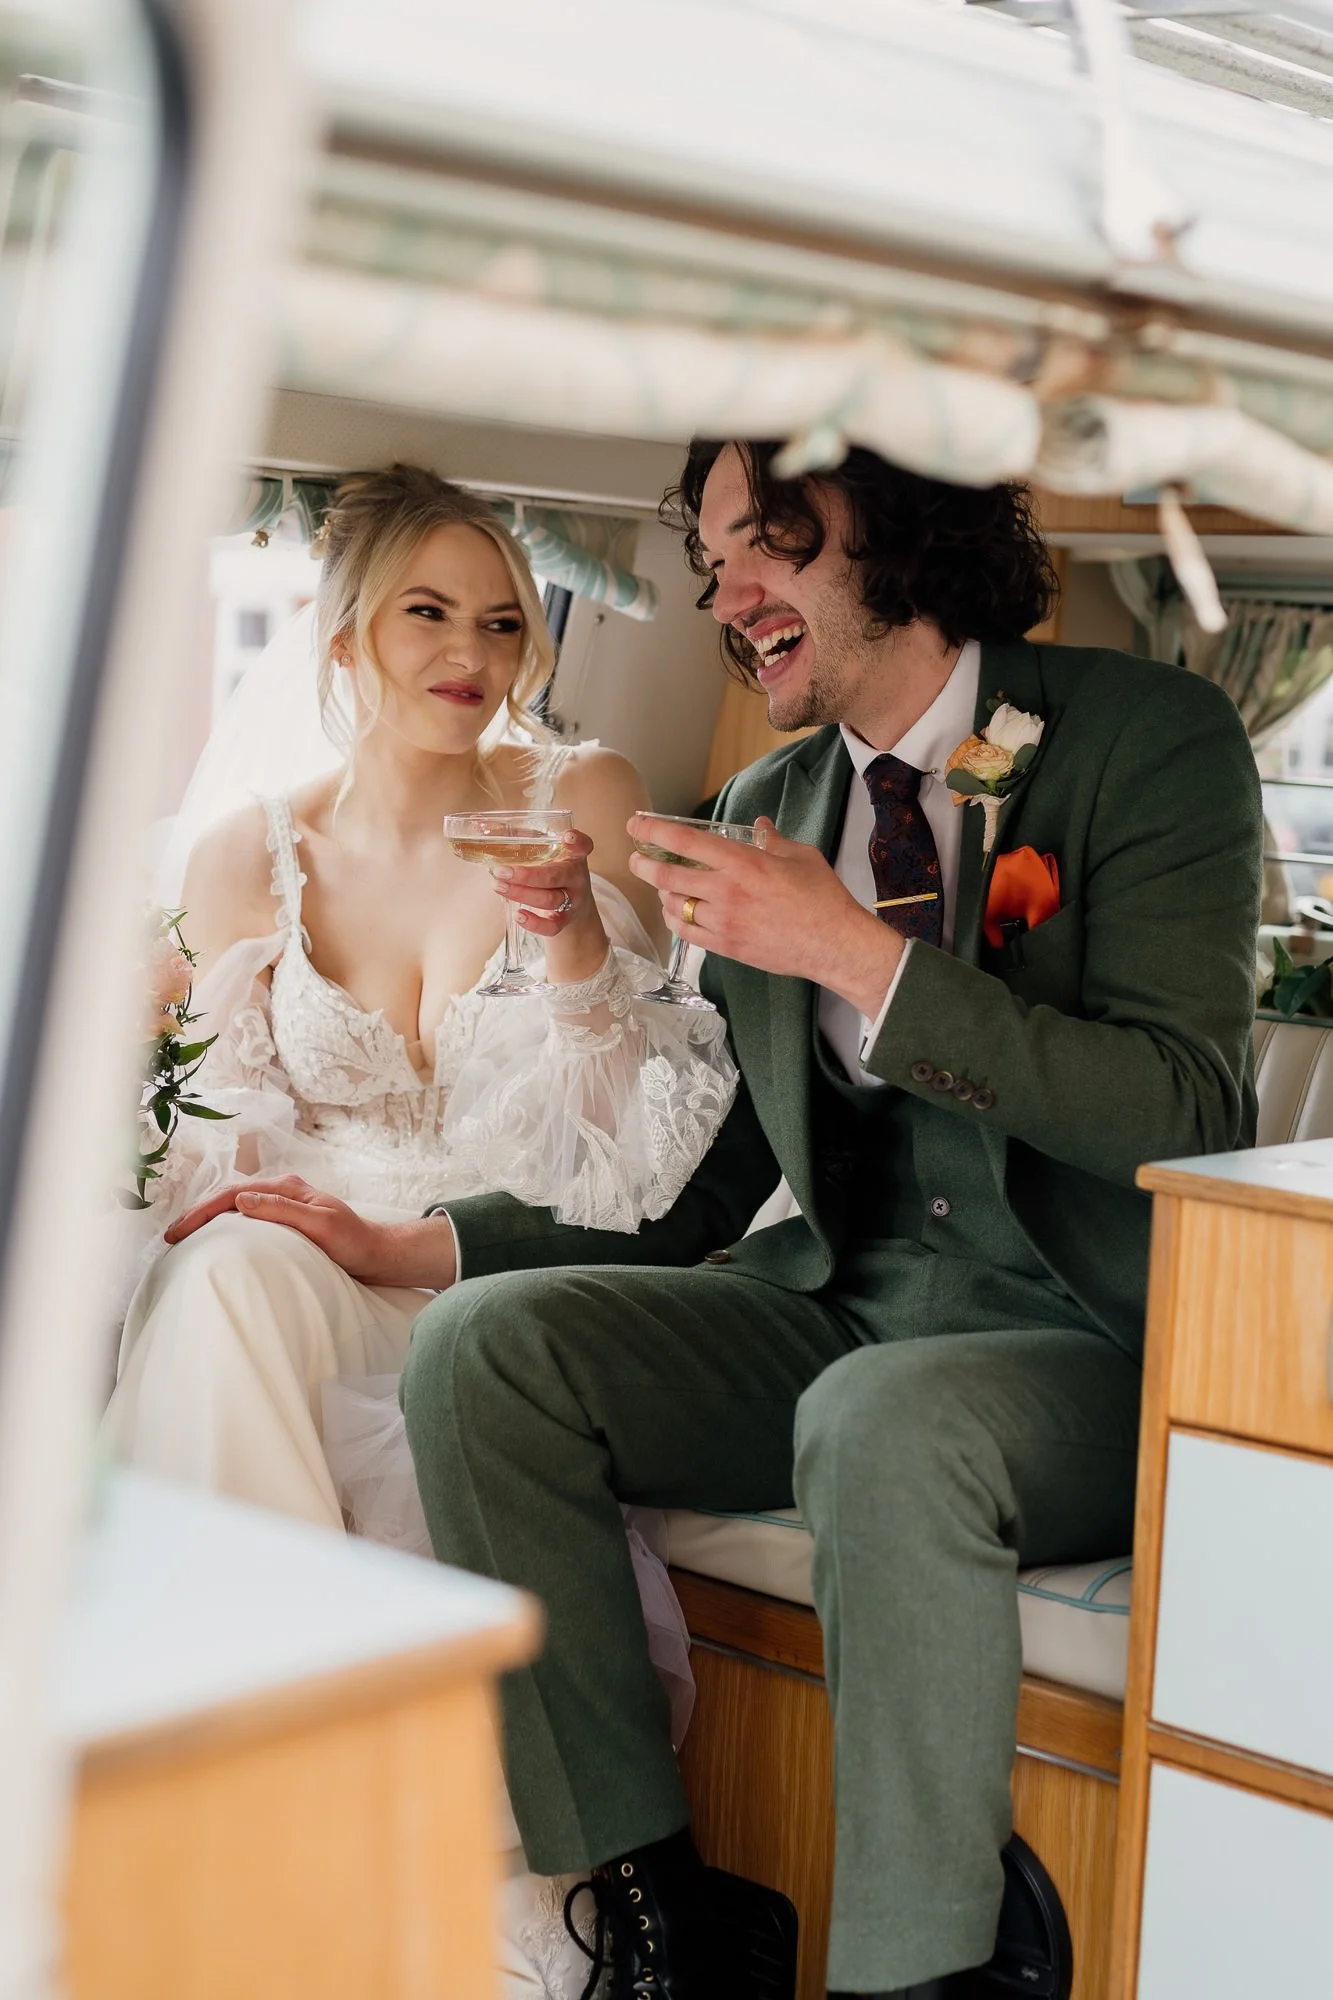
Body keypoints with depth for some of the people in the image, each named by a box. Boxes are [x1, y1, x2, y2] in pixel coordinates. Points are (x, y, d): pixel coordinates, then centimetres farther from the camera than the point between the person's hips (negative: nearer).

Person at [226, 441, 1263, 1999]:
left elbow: (1188, 1116, -17)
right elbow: (693, 1194, 14)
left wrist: (852, 950, -20)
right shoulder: (765, 813, 11)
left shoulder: (1149, 738, -5)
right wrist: (400, 1244, 2)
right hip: (840, 1318, 6)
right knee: (481, 1342, -15)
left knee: (891, 1422, -37)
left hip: (1098, 1353, -5)